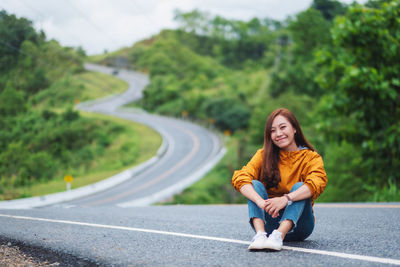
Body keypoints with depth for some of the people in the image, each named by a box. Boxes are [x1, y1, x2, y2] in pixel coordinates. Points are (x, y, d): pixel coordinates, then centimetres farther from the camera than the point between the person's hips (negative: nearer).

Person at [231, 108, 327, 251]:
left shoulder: (311, 157, -1)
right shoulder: (264, 155, 3)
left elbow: (318, 183, -24)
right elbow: (240, 178, -14)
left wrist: (286, 199, -40)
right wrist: (260, 202, -34)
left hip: (296, 223, -1)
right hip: (269, 221, 2)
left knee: (298, 187, -23)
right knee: (255, 184, -17)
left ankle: (279, 235, -45)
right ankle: (260, 234, -40)